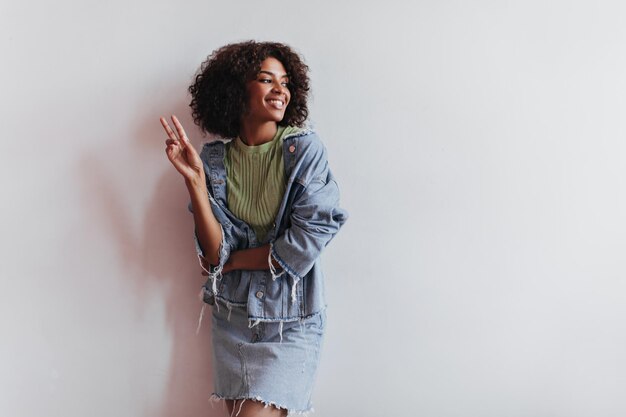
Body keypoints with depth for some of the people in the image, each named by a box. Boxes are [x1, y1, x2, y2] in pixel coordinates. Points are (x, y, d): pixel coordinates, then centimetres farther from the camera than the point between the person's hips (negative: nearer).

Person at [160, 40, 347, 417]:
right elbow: (214, 255, -10)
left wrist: (233, 260, -7)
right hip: (232, 318, 3)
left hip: (291, 321, -3)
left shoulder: (306, 149, -10)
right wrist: (195, 180, -19)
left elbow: (305, 245, -16)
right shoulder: (214, 159, -3)